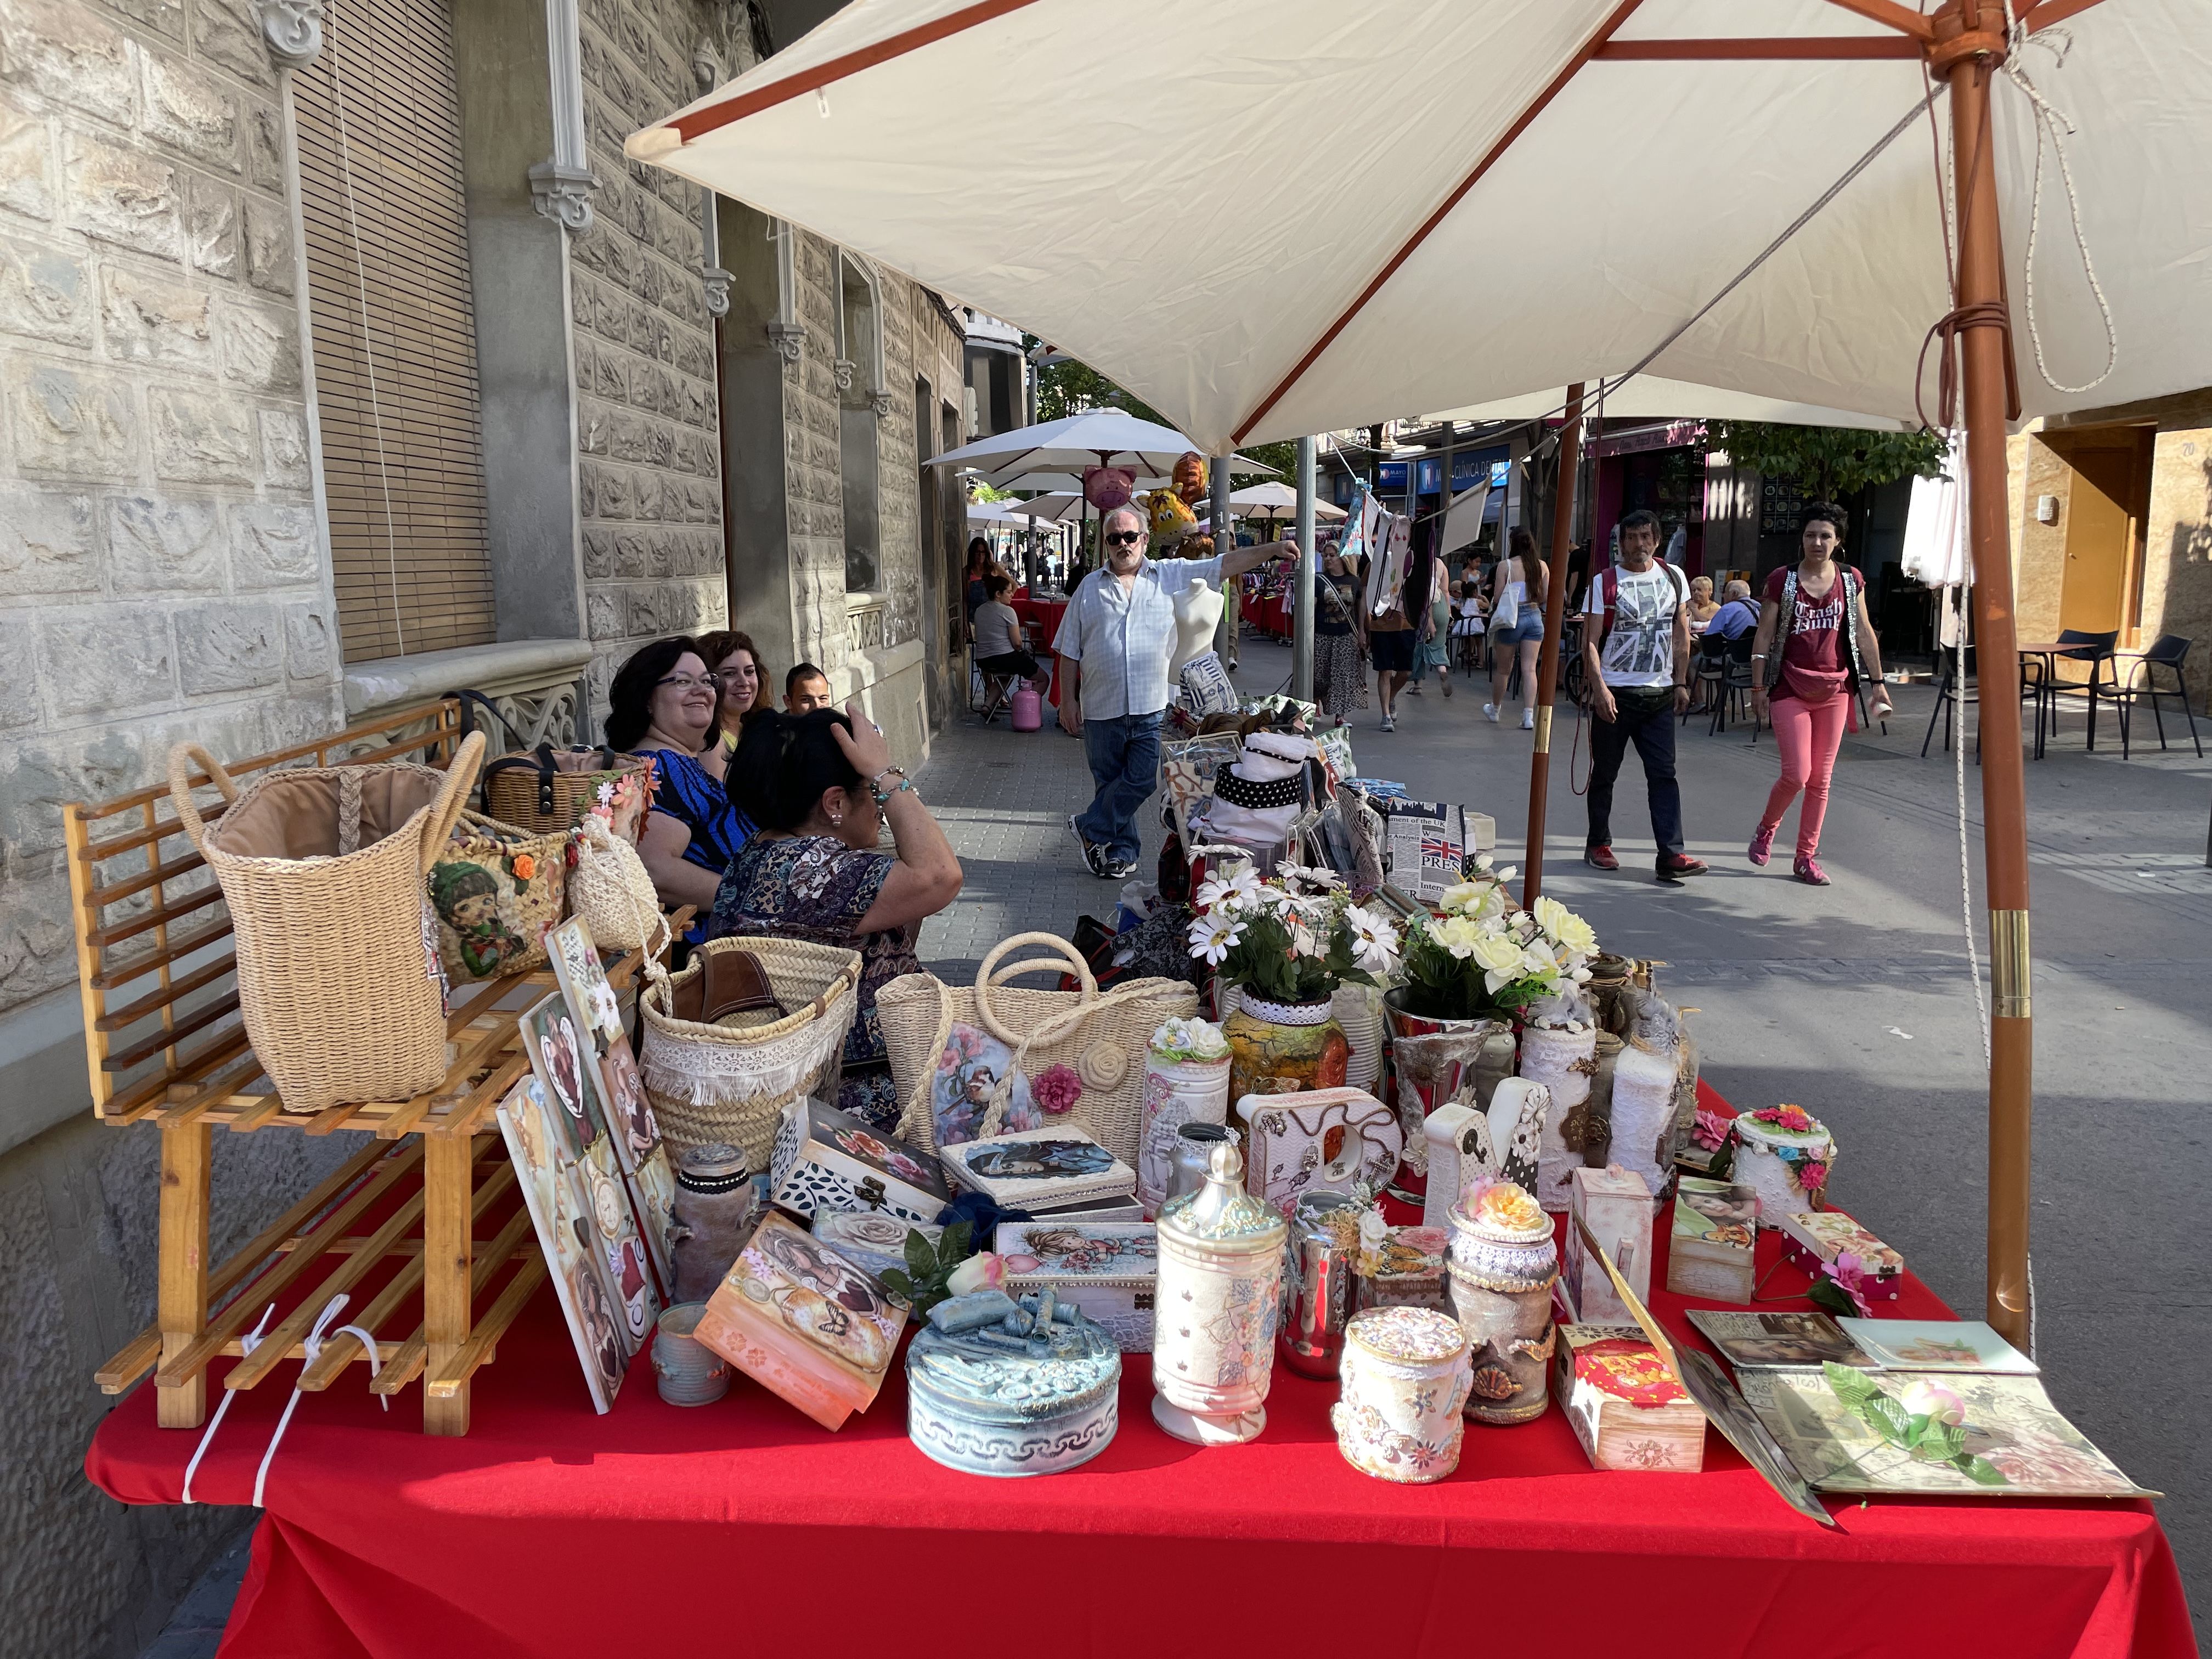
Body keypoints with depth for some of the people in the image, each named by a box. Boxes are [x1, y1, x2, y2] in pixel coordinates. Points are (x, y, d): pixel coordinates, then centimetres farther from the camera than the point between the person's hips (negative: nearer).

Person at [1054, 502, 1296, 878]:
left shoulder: (1172, 576, 6)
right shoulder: (1090, 588, 7)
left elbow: (1226, 565, 1)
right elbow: (1070, 652, 8)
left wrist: (1272, 549, -10)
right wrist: (1068, 701, 3)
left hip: (1152, 708, -1)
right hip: (1102, 709, 1)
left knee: (1141, 782, -6)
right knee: (1112, 785, 8)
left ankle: (1090, 827, 14)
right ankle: (1121, 854, 21)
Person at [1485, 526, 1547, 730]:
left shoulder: (1505, 566, -10)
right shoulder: (1542, 566, 1)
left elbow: (1497, 598, -9)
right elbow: (1545, 596, 6)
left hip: (1511, 618, -3)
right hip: (1535, 617, 3)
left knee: (1503, 668, 12)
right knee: (1529, 668, 1)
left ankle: (1495, 709, 29)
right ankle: (1528, 715, -8)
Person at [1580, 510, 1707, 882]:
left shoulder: (1673, 578, 9)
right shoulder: (1604, 582, -2)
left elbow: (1681, 634, 14)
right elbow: (1590, 641, -7)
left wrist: (1680, 683, 8)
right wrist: (1599, 687, -17)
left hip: (1659, 694, 3)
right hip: (1614, 693, -2)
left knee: (1664, 774, -4)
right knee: (1604, 773, 8)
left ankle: (1671, 855, -8)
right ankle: (1598, 844, 23)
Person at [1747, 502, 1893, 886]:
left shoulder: (1851, 580, 6)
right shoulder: (1781, 580, -3)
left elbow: (1864, 633, 10)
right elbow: (1764, 636, -1)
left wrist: (1878, 683, 9)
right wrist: (1759, 686, -4)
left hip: (1835, 689, 3)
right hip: (1790, 689, -3)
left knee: (1821, 779, 5)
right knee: (1796, 774, -10)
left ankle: (1806, 857, 14)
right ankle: (1766, 829, 19)